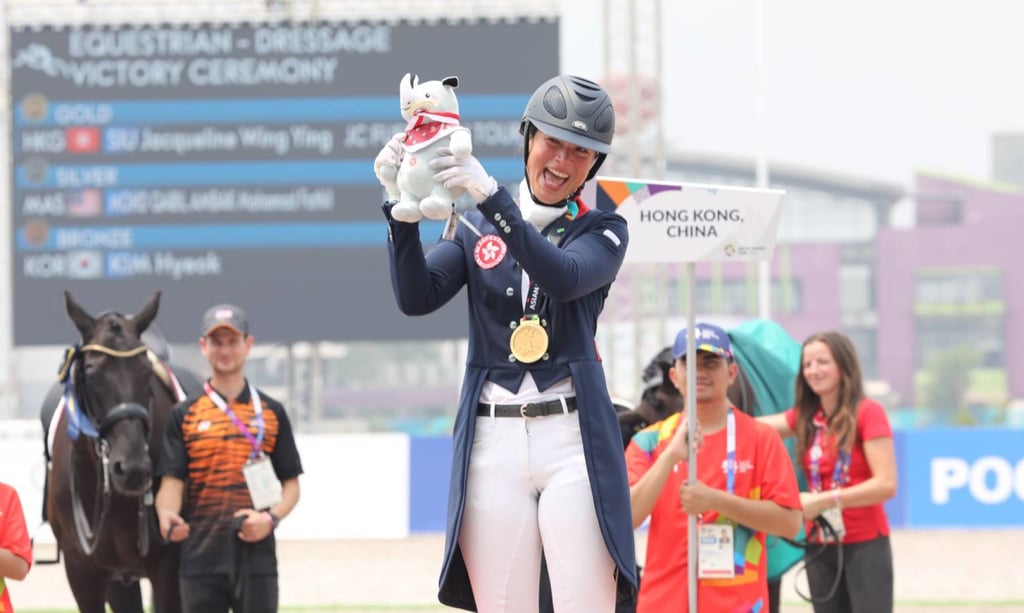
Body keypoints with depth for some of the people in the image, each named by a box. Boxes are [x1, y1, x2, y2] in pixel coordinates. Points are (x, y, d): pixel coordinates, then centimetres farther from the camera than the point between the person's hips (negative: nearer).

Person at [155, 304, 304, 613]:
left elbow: (291, 484, 9)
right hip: (201, 553, 0)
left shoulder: (272, 413, 8)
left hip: (256, 555, 0)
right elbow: (172, 480, -1)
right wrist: (167, 515, -24)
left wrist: (271, 518, -12)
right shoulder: (184, 415, 7)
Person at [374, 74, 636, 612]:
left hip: (574, 436, -2)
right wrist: (401, 205, -14)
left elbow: (564, 278, -14)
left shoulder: (602, 231, 8)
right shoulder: (475, 226, 15)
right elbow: (416, 298, -1)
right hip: (492, 441, 2)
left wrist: (493, 199, -25)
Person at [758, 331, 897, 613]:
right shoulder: (805, 417, 9)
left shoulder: (868, 412, -9)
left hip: (865, 545, -6)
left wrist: (823, 501, -20)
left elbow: (886, 484, -17)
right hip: (820, 547, 6)